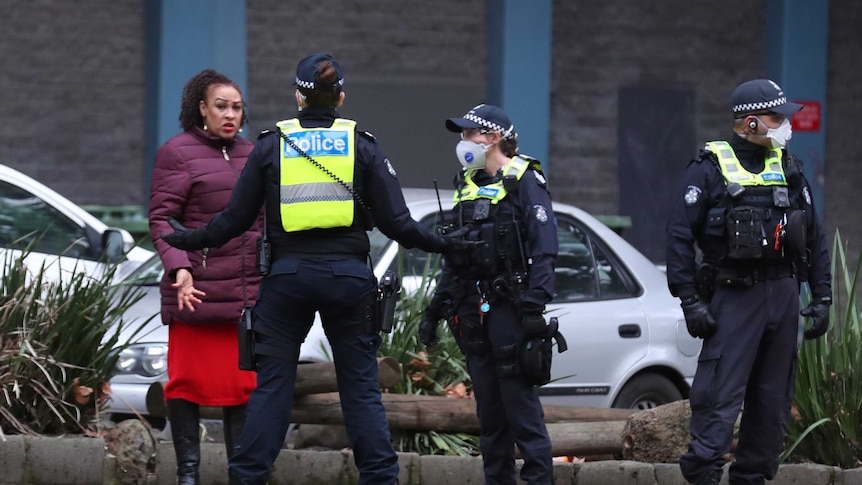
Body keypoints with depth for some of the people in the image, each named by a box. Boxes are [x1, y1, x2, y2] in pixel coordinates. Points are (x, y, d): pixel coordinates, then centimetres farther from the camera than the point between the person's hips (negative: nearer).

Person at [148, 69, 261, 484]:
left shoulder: (250, 154, 17)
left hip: (248, 291, 5)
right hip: (196, 291, -5)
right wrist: (179, 268, -20)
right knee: (190, 380, -3)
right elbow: (161, 219, -6)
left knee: (245, 383, 4)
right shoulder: (177, 152, -1)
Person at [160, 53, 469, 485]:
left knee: (272, 383, 5)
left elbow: (236, 218, 4)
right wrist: (443, 243, 12)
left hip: (288, 274, 0)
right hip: (348, 276, 0)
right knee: (361, 387, 6)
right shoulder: (362, 145, 2)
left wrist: (191, 240, 19)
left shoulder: (271, 145, 3)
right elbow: (395, 222, -1)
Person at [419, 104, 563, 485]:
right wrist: (435, 309, 18)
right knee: (487, 406, 8)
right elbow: (452, 257, 22)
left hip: (510, 307, -7)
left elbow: (543, 250, -13)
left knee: (520, 401, -9)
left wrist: (534, 305, -22)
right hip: (472, 308, 7)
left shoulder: (525, 181, -5)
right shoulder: (467, 185, 18)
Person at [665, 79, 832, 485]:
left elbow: (814, 238, 16)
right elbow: (679, 236, -7)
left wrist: (822, 298, 9)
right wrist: (689, 300, -14)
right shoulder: (710, 170, -4)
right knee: (720, 394, -13)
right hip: (734, 296, -6)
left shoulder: (789, 169, 12)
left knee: (774, 398, 8)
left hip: (784, 297, 6)